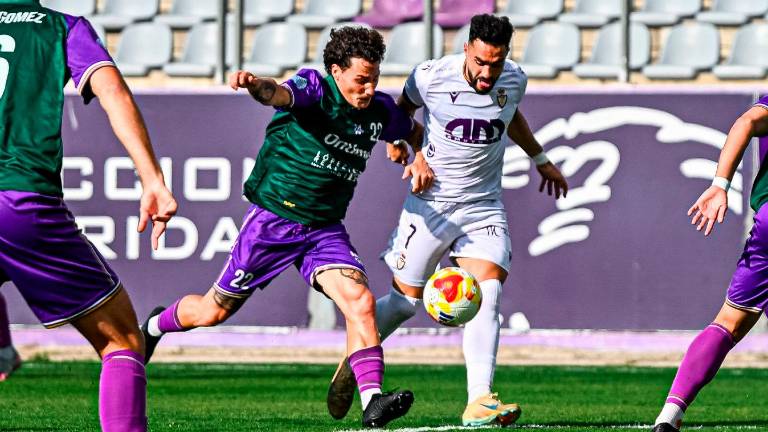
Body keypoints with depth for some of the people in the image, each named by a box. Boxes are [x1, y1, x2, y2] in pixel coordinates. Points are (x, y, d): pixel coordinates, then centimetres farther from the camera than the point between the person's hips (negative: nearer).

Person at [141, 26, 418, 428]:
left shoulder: (380, 111, 4)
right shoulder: (314, 87, -15)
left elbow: (412, 130, 29)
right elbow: (281, 94, -41)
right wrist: (257, 84, -62)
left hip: (325, 229, 4)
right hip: (273, 219, -4)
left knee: (360, 302, -20)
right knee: (214, 311, 8)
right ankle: (155, 326, 39)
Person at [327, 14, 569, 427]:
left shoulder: (514, 80, -3)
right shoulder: (431, 76, -14)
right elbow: (401, 110, 8)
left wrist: (540, 159, 33)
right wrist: (411, 153, -7)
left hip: (484, 205, 2)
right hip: (431, 201, -2)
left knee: (487, 294, -16)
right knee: (405, 299, 3)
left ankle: (479, 402, -21)